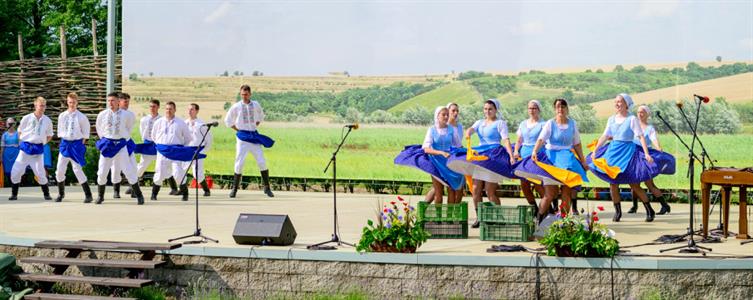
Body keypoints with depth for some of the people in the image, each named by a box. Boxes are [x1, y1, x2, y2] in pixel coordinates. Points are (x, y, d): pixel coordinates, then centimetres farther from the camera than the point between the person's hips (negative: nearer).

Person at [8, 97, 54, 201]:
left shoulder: (47, 121, 1)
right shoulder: (27, 118, -3)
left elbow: (49, 136, 14)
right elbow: (20, 132, 11)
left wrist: (42, 143, 3)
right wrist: (24, 142, 3)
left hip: (38, 149, 0)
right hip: (26, 148, 0)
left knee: (40, 173, -2)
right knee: (16, 171, -3)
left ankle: (46, 194, 12)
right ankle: (14, 194, 11)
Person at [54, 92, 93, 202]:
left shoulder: (81, 117, -5)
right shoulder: (62, 116, 5)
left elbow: (86, 131, 4)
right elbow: (60, 130, 15)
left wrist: (82, 143, 0)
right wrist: (63, 141, 8)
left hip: (77, 143, -4)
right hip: (65, 144, 4)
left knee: (77, 169, -12)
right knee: (59, 169, 2)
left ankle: (88, 195, -5)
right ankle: (61, 193, 22)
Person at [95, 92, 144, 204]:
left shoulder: (126, 115, -6)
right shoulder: (102, 115, -2)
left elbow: (129, 127, 14)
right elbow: (99, 129, 15)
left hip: (121, 145, -1)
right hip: (107, 145, 1)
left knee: (128, 171, -1)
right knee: (102, 172, 3)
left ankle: (139, 195, 7)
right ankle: (100, 196, 19)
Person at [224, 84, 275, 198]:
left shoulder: (256, 105, 5)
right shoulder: (236, 107, -2)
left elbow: (261, 117, 23)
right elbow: (228, 121, 7)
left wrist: (255, 126, 9)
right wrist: (239, 130, 1)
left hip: (254, 136, 2)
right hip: (242, 137, -2)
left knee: (262, 162, -2)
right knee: (239, 163, -4)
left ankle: (267, 187, 7)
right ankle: (234, 188, 6)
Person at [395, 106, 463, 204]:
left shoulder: (451, 129, 1)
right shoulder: (432, 130, -6)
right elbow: (426, 149, -17)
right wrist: (441, 152, -29)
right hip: (436, 162, -2)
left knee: (452, 191, 0)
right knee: (438, 193, 0)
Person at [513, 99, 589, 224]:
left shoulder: (572, 124, 8)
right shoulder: (550, 124, -2)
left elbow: (577, 144, 15)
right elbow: (541, 139, -16)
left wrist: (583, 162, 17)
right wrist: (534, 151, -34)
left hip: (567, 159, 3)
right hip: (551, 158, -3)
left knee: (566, 194, 0)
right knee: (549, 194, -9)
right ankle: (538, 220, 3)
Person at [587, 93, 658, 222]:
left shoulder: (632, 119, -7)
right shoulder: (612, 119, 8)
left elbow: (641, 137, -12)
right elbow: (604, 136, 12)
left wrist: (647, 154, -20)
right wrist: (595, 151, 8)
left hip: (628, 151, -5)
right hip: (614, 151, 5)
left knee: (634, 185, -4)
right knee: (613, 182, 2)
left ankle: (649, 211, 9)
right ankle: (617, 211, 16)